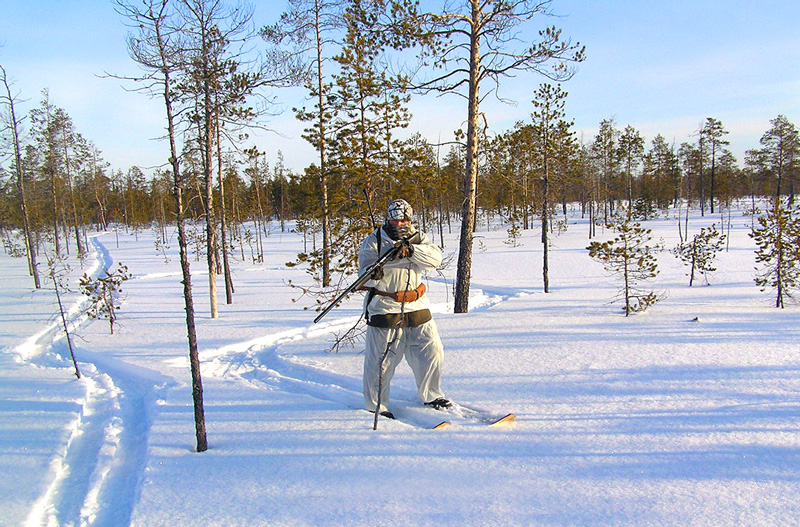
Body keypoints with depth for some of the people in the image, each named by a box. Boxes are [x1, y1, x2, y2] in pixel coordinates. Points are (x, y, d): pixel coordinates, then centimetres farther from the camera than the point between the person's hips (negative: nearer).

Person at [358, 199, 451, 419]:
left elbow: (435, 258, -11)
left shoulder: (417, 238, 7)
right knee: (381, 359, 0)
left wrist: (410, 250, -27)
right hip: (384, 307, -4)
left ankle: (431, 395, 31)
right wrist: (375, 272, -36)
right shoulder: (373, 241, -3)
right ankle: (375, 406, 18)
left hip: (416, 307, 4)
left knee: (431, 350, 9)